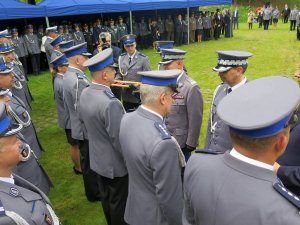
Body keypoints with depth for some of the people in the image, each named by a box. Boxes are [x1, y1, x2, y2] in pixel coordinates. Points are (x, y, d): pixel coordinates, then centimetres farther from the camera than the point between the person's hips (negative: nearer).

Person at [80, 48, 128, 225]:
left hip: (98, 159, 9)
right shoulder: (110, 103, -32)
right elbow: (119, 140, -26)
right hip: (116, 163, -8)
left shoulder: (85, 94, -5)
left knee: (106, 197, 26)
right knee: (119, 202, 14)